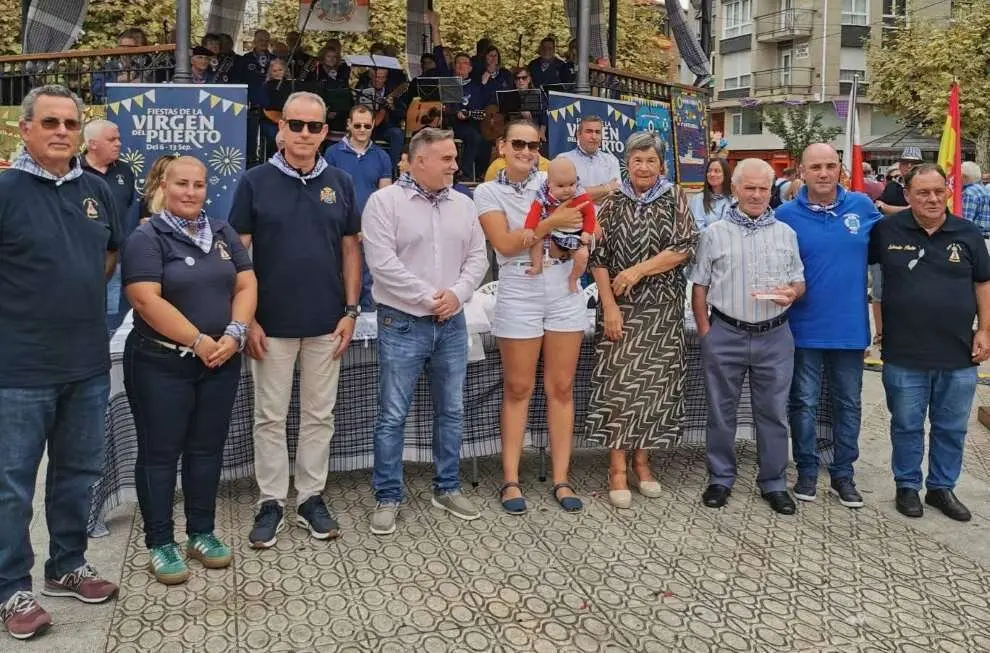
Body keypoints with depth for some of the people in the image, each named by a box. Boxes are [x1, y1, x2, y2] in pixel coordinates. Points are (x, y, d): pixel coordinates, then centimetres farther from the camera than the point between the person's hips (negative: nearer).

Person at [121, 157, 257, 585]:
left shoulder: (223, 233, 10)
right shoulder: (146, 238, -6)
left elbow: (246, 285, 5)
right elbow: (147, 300, -17)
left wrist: (234, 333, -11)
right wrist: (199, 341, -18)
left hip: (221, 362, 5)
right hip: (161, 364, -5)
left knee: (207, 448, 11)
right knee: (160, 453, 4)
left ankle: (202, 533, 24)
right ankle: (160, 544, 14)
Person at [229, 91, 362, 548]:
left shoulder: (340, 183, 4)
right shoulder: (255, 182, -3)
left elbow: (350, 250, 8)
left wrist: (351, 311, 1)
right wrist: (246, 319, -7)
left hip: (327, 323, 2)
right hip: (271, 323, -2)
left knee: (319, 416, 11)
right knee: (271, 417, 7)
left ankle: (311, 498, 23)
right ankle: (271, 503, 19)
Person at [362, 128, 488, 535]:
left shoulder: (463, 205, 9)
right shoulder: (384, 202, -8)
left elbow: (477, 258, 8)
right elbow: (383, 263, -16)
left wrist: (456, 293, -10)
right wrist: (428, 298, -16)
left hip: (452, 324, 5)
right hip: (402, 324, -5)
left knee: (451, 411, 12)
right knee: (393, 415, 1)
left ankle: (447, 489, 26)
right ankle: (388, 497, 13)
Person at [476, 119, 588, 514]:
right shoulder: (487, 192, 0)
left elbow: (575, 227, 13)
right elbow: (505, 244, -12)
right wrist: (552, 223, -19)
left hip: (564, 295, 3)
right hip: (519, 297, -2)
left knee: (562, 389, 5)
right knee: (518, 390, 4)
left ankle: (561, 479, 12)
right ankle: (511, 480, 13)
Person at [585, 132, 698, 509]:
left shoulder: (674, 200, 3)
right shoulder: (613, 204, 3)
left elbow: (684, 248, -7)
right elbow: (599, 259, -1)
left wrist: (638, 270, -14)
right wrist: (609, 307, -10)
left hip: (663, 308, 1)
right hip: (622, 308, -1)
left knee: (654, 383, 5)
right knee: (618, 383, -3)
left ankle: (641, 461, 18)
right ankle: (618, 468, 5)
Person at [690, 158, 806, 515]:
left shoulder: (786, 234, 10)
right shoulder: (715, 233, 4)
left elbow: (800, 282, 14)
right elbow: (699, 287, 5)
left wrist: (792, 293, -10)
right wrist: (705, 333, -2)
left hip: (774, 337, 1)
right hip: (725, 335, -1)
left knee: (773, 412, 7)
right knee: (721, 410, 7)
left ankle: (774, 482, 19)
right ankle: (720, 479, 21)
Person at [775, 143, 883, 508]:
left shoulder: (862, 206, -1)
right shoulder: (786, 215, -7)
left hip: (850, 327, 2)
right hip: (805, 328, -2)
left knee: (848, 404, 13)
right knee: (804, 404, 9)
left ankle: (843, 474, 28)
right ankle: (807, 471, 25)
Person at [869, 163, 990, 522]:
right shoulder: (887, 230, -5)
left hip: (958, 356, 2)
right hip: (904, 356, -2)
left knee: (952, 428, 14)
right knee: (907, 426, 12)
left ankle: (942, 487, 31)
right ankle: (907, 486, 29)